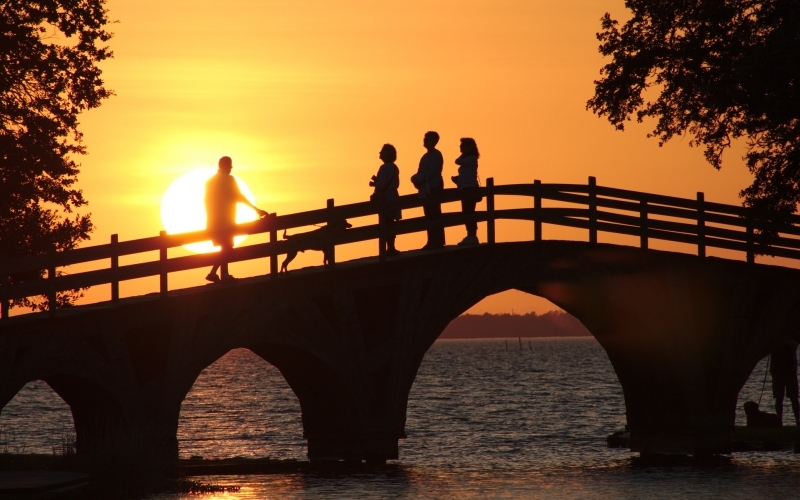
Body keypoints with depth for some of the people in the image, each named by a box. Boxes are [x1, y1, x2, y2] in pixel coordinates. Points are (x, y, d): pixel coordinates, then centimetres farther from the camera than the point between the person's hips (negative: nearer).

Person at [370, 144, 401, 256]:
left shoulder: (384, 168, -17)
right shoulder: (394, 168, 11)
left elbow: (381, 185, -22)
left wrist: (374, 183, -3)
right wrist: (377, 181, 17)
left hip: (385, 200, -9)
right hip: (392, 198, 9)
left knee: (386, 224, -6)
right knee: (390, 224, 13)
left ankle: (390, 248, -8)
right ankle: (391, 247, 16)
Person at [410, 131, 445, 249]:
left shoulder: (435, 155, -8)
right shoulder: (426, 156, 20)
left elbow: (432, 172, -17)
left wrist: (419, 179, -13)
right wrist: (417, 179, 0)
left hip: (433, 188, -9)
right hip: (426, 189, 9)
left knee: (434, 215, -10)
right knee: (430, 216, 7)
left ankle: (437, 242, -11)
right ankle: (432, 242, 7)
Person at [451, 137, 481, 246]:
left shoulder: (471, 158, -9)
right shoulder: (467, 160, 20)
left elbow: (458, 161, -20)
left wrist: (465, 152, -6)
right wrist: (457, 179, 4)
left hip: (469, 190, -10)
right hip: (466, 190, 10)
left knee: (469, 213, -13)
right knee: (468, 214, 8)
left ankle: (472, 236, -16)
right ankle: (471, 237, 9)